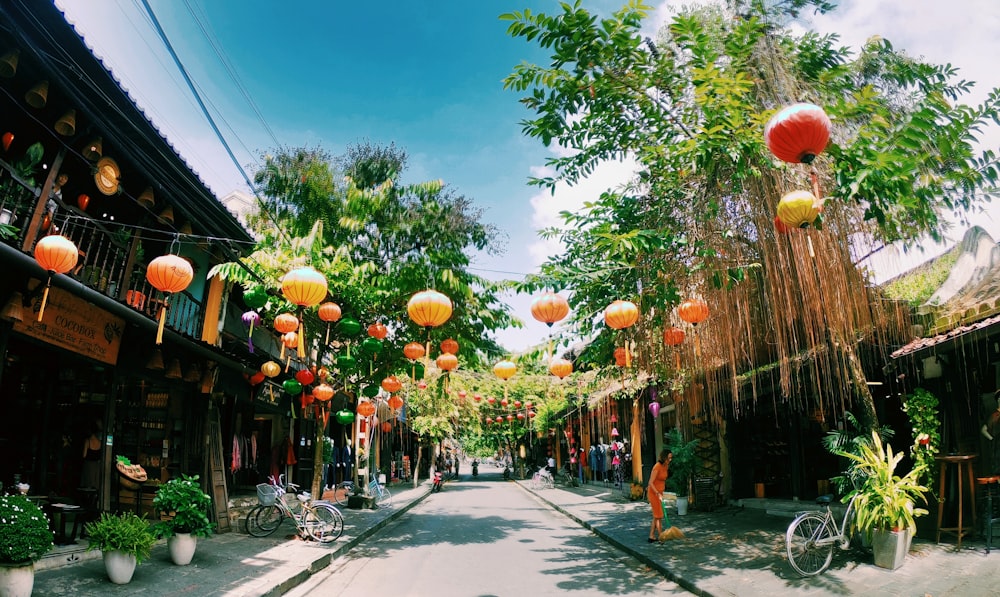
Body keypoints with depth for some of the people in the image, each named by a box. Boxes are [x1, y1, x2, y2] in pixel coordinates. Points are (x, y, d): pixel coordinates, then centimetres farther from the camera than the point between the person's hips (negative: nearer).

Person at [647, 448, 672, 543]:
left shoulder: (666, 466, 2)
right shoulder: (657, 467, -22)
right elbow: (651, 483, -22)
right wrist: (658, 494, -28)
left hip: (659, 492, 8)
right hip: (654, 493, -8)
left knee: (656, 516, 11)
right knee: (659, 516, -1)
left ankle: (652, 536, 18)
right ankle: (661, 537, 8)